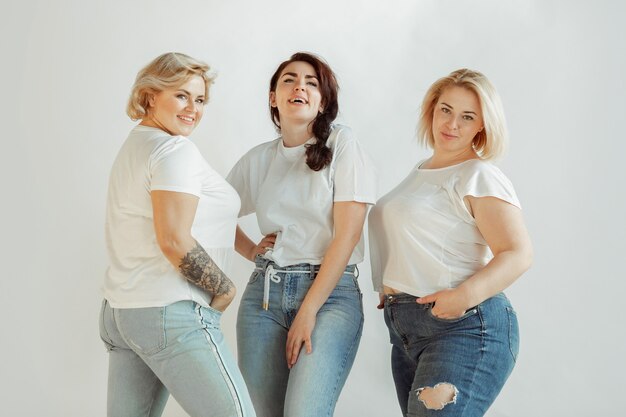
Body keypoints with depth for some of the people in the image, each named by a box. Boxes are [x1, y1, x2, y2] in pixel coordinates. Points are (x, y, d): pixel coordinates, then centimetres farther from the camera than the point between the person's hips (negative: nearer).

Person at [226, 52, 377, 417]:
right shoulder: (258, 160, 12)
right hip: (264, 293, 4)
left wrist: (308, 312, -11)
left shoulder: (341, 143, -1)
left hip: (330, 293, -4)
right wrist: (253, 251, 6)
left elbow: (347, 235, -8)